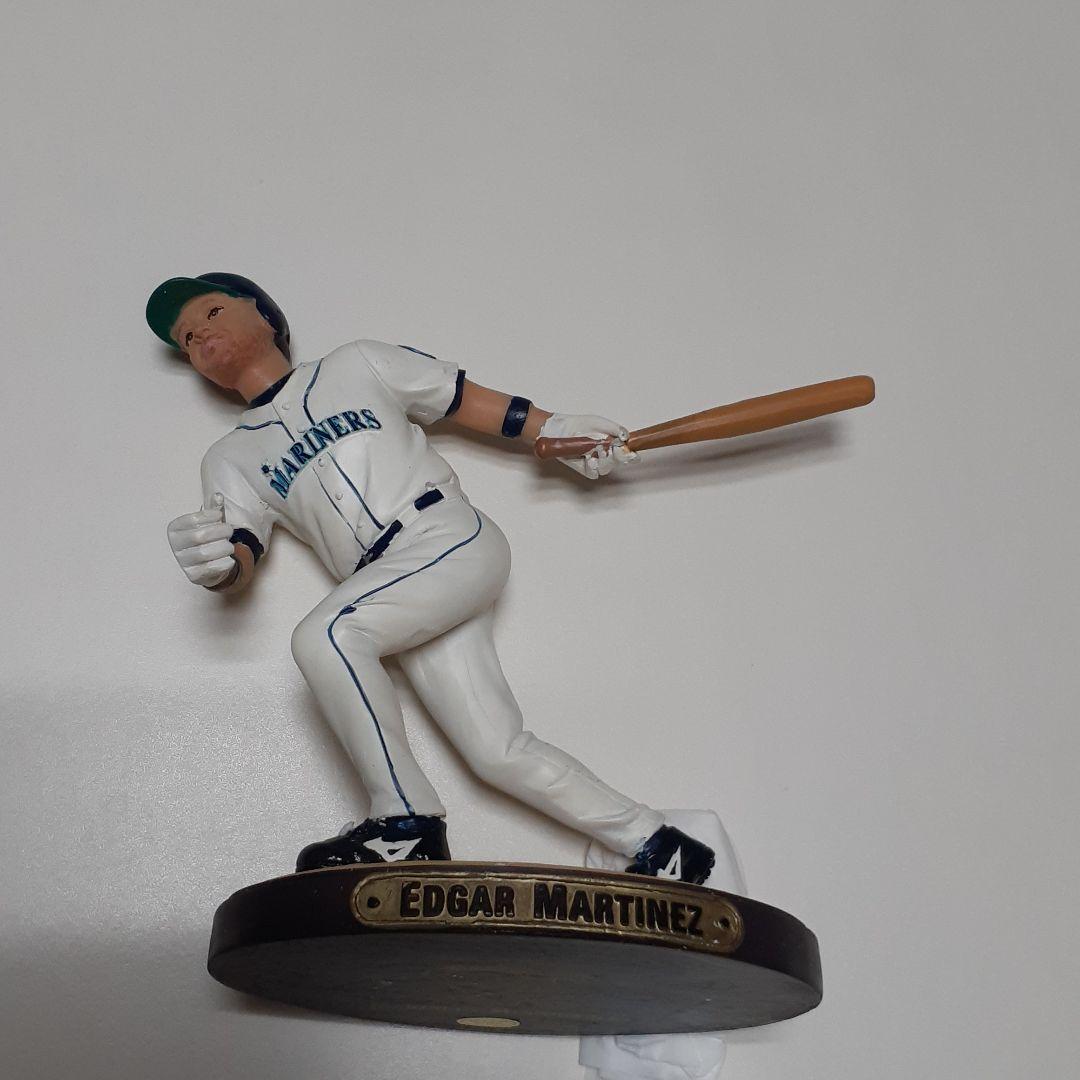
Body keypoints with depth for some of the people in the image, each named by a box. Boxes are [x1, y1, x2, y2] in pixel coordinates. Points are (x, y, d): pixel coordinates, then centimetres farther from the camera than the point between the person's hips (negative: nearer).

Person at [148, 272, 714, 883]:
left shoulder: (357, 365, 16)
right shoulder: (231, 460, 20)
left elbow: (466, 400, 16)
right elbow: (240, 560, 5)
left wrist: (555, 430, 6)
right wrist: (216, 565, -19)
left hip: (455, 539, -3)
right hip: (391, 596, 3)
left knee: (323, 636, -27)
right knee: (499, 755, -6)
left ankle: (407, 822, -15)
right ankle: (655, 847, 8)